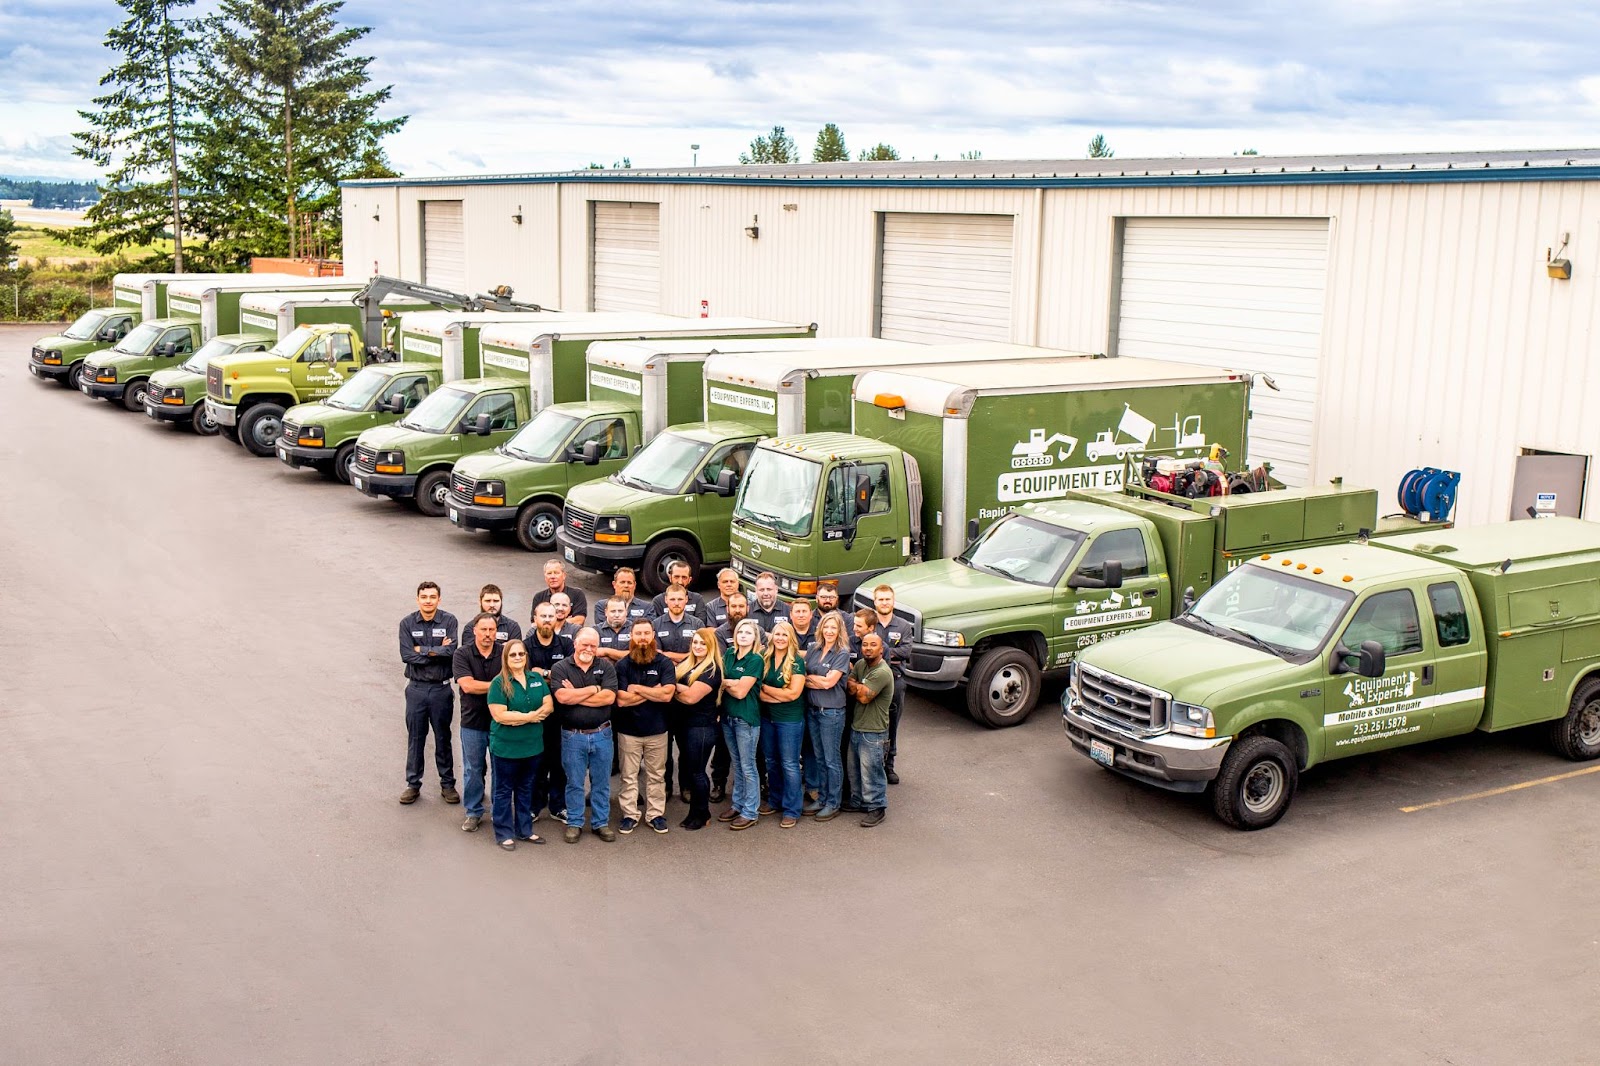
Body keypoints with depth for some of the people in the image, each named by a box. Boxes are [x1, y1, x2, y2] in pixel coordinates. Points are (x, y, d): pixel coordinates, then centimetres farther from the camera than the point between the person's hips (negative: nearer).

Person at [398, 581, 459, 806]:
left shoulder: (448, 621, -6)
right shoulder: (407, 623, -3)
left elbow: (451, 651, -18)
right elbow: (407, 655, -14)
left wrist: (421, 649, -14)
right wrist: (437, 651, -15)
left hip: (441, 688, -1)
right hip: (416, 688, 1)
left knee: (443, 738, 10)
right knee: (415, 738, 10)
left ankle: (447, 784, 21)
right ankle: (413, 784, 22)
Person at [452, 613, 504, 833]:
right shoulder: (462, 654, -6)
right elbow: (467, 685, -16)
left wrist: (482, 686, -16)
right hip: (473, 722, -1)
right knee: (473, 769, 8)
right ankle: (473, 812, 22)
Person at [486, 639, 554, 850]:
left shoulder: (537, 679, 5)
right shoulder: (499, 683, -11)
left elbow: (548, 706, -1)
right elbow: (499, 715, -19)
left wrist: (518, 718, -15)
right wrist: (529, 717, -15)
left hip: (532, 745, 5)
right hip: (505, 747, -5)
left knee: (525, 790, 16)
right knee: (504, 791, 7)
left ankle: (524, 830, 28)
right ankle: (504, 834, 15)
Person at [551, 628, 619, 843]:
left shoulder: (606, 667, 0)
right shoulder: (560, 668, -3)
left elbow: (609, 697, -13)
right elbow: (562, 697, -19)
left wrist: (575, 695, -14)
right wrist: (593, 690, -12)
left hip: (601, 734, 1)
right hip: (573, 736, -1)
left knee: (601, 782, 11)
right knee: (574, 783, 10)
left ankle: (601, 823, 23)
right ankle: (574, 823, 22)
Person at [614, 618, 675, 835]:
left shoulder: (665, 663, -5)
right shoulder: (622, 665, -6)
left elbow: (667, 694, -19)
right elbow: (621, 700, -16)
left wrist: (637, 689, -14)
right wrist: (653, 692, -14)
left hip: (657, 730, 0)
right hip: (628, 730, 0)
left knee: (656, 775, 10)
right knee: (628, 776, 8)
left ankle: (656, 814, 19)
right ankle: (629, 814, 18)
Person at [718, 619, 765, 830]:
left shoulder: (756, 660, -12)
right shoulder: (729, 654, 8)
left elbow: (741, 692, -14)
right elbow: (721, 680, 7)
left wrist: (725, 683, 0)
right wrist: (734, 683, -12)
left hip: (746, 718, -6)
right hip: (728, 716, 6)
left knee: (747, 766, 0)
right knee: (737, 764, 16)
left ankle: (750, 812, 7)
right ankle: (738, 805, 27)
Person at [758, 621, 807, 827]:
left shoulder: (797, 662, -9)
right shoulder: (764, 659, 3)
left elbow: (793, 693, -15)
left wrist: (766, 688, -7)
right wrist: (780, 695, -16)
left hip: (790, 719, -5)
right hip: (767, 717, 5)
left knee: (789, 764, -1)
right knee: (771, 761, 15)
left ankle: (792, 810, 4)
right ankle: (775, 801, 30)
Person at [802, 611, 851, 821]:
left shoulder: (843, 653, -9)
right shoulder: (813, 649, 8)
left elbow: (829, 681, -15)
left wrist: (809, 678, -2)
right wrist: (819, 682, -13)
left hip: (832, 711, -6)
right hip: (812, 708, 6)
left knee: (831, 759, 1)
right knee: (818, 757, 14)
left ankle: (833, 803, 10)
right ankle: (821, 798, 25)